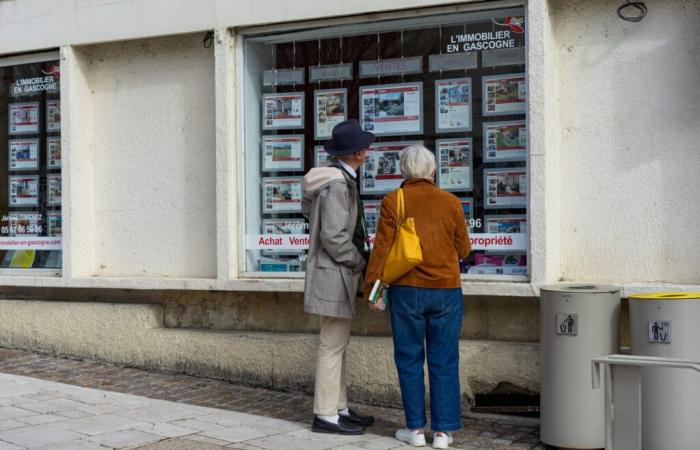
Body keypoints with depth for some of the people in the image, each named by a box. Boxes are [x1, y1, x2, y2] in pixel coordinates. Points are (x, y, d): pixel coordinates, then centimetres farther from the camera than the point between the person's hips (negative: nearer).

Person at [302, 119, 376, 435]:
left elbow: (307, 206, 27)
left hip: (336, 272, 10)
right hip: (335, 274, -10)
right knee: (333, 346, -4)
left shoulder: (335, 178, 11)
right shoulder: (337, 185, -19)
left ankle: (338, 408, 20)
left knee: (337, 344, 13)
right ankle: (325, 416, 2)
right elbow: (334, 237, -25)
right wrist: (361, 264, -10)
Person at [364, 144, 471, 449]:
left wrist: (372, 289, -3)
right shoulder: (451, 202, 3)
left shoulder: (393, 202, -3)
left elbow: (382, 249, -7)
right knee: (444, 362, 7)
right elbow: (463, 250, 9)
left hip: (407, 290, -1)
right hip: (446, 290, 1)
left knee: (410, 359, 9)